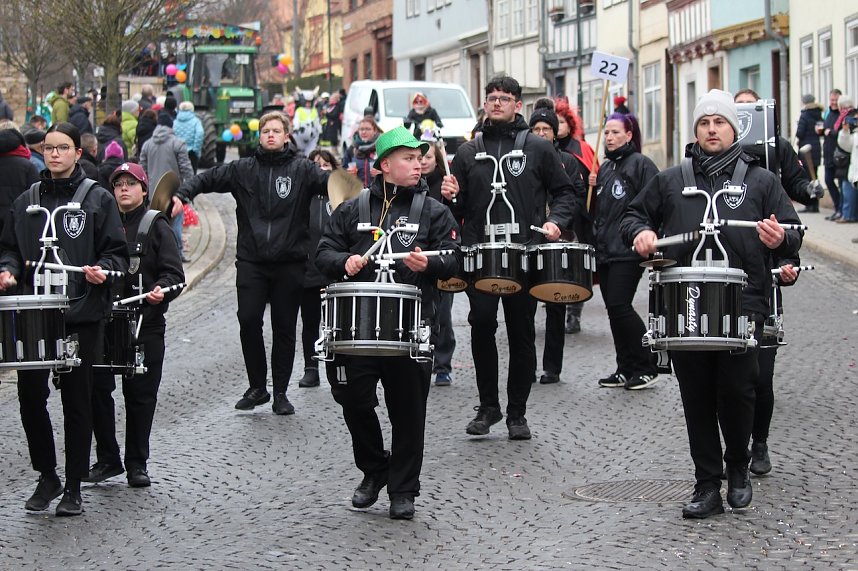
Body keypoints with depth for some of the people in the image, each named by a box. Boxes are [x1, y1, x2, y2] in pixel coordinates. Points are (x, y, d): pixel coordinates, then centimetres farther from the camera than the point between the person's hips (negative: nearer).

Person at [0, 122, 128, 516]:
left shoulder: (97, 199, 2)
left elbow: (117, 253, 2)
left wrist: (103, 271, -17)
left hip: (81, 315, -3)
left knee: (77, 401, 2)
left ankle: (73, 488, 12)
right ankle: (47, 476, 18)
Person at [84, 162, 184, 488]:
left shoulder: (156, 227, 2)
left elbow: (174, 273, -5)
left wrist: (161, 290, -23)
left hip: (145, 323, -3)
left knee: (141, 394, 2)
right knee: (97, 389, 1)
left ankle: (137, 464, 12)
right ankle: (107, 459, 14)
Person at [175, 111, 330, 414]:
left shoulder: (302, 169, 2)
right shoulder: (243, 169, 7)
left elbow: (329, 182, -9)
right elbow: (208, 178, 6)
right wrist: (182, 194, -11)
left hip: (289, 263, -1)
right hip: (251, 261, 1)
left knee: (284, 328, 6)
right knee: (248, 321, -4)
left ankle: (280, 392, 17)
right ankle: (257, 387, 12)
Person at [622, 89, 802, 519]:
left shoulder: (760, 180, 11)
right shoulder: (670, 181, 16)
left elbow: (792, 233, 9)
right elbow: (634, 214, 23)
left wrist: (780, 239, -15)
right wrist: (640, 232, 0)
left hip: (742, 305, -2)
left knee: (736, 391, -7)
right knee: (697, 398, 4)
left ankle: (738, 468, 19)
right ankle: (707, 487, 12)